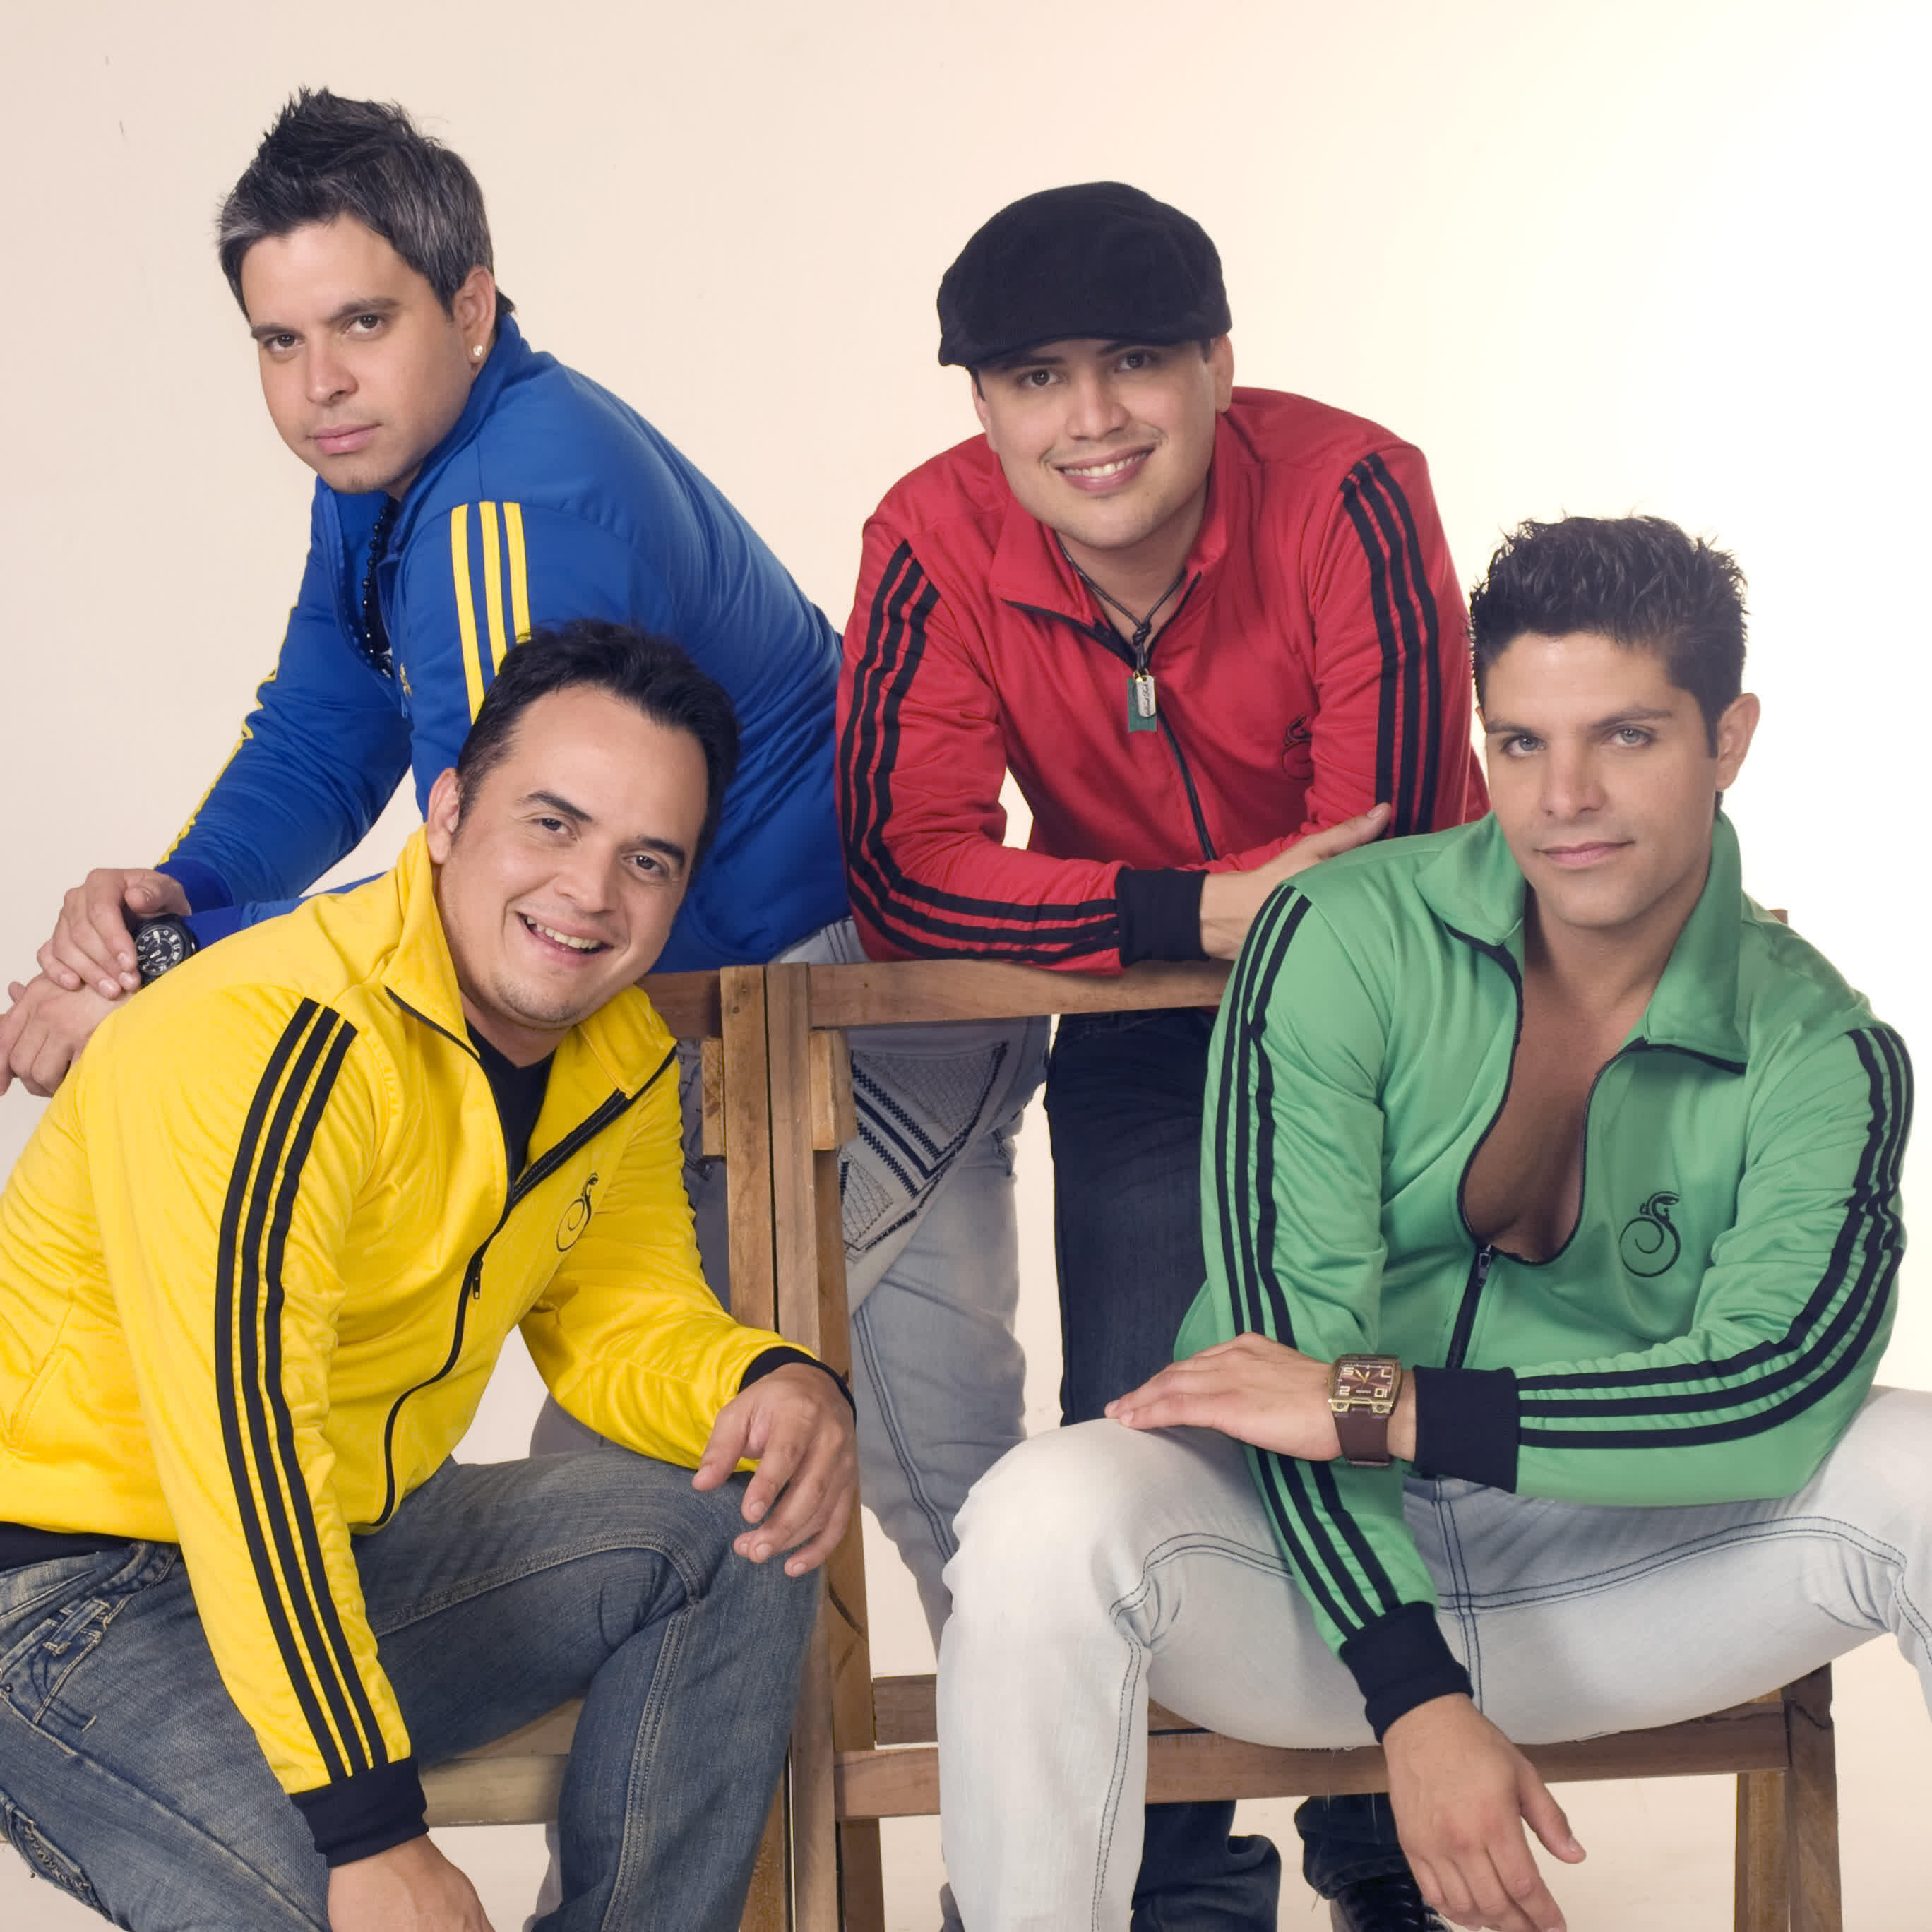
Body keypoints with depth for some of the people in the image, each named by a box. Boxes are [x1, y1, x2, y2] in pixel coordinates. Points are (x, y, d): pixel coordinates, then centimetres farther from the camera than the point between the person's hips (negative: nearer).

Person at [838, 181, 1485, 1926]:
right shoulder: (940, 543, -19)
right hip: (1149, 1044, 2)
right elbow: (904, 877, -27)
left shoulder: (1349, 495, -26)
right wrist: (1205, 914, -37)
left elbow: (1395, 860, -28)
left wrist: (1089, 909, -28)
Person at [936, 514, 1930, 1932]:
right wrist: (1418, 1701, -25)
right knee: (1049, 1522, -33)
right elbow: (1285, 1335, -14)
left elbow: (1781, 1394, -19)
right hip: (1310, 1560, -1)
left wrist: (1374, 1406, -22)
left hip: (1597, 1570, 2)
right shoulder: (1346, 940, -8)